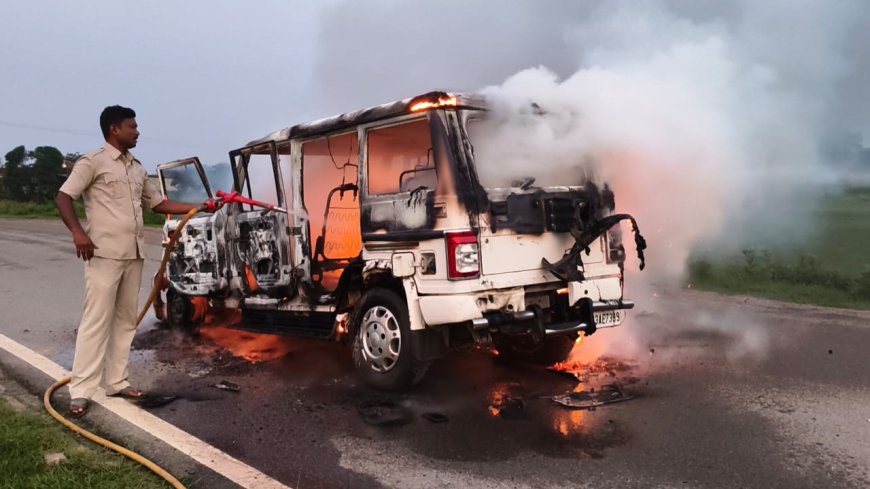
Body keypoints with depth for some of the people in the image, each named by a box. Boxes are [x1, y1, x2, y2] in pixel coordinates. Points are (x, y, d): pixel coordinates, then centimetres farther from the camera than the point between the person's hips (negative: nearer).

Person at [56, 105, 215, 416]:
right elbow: (63, 197, -6)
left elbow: (158, 204, 22)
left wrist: (200, 207, 16)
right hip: (104, 254, -7)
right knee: (96, 321, -7)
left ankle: (117, 382, 17)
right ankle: (81, 390, -2)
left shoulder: (138, 169, 18)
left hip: (133, 255, 7)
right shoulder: (93, 162, -2)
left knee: (125, 320, 9)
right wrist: (78, 232, -21)